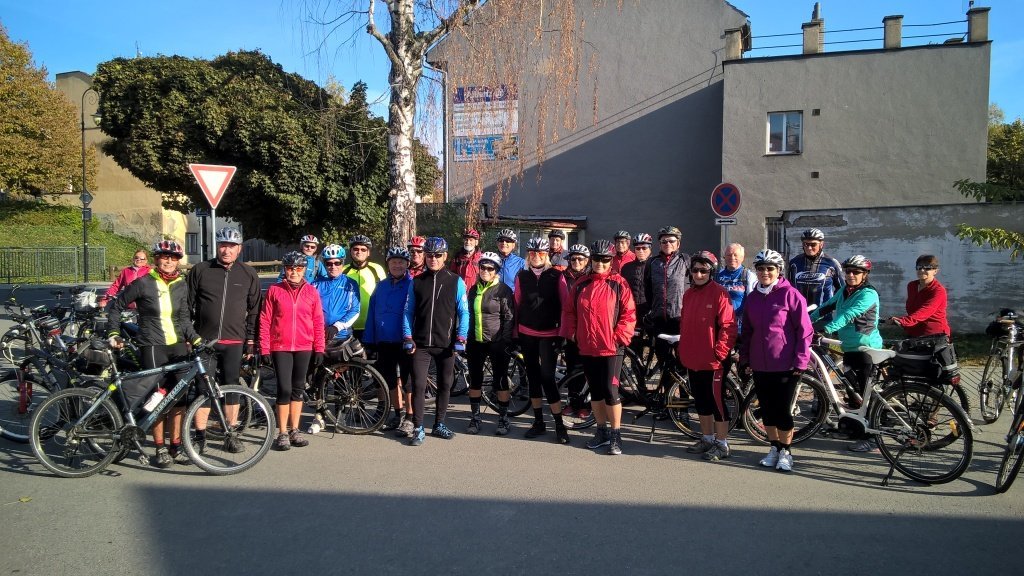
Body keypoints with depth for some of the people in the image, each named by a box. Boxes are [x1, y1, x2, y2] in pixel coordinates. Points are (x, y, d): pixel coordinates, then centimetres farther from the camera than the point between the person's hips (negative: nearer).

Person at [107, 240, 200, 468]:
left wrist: (196, 339, -2)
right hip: (152, 346, -4)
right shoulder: (143, 284, -4)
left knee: (179, 397, 5)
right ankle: (160, 449, 9)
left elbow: (184, 319, 10)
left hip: (178, 345, 4)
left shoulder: (181, 285, 8)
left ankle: (176, 446, 17)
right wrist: (113, 333, -1)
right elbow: (116, 306, 6)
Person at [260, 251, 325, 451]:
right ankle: (282, 434, 7)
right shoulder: (274, 290, 0)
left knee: (298, 389, 10)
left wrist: (319, 348, 2)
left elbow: (318, 322, 6)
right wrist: (264, 349, -3)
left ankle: (294, 431, 20)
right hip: (280, 347, -2)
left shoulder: (312, 291, 5)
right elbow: (265, 321, 1)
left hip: (304, 348, 2)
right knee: (284, 389, -5)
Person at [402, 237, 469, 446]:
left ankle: (439, 425, 25)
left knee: (445, 385, 9)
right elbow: (409, 311, 8)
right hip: (421, 344, 0)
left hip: (446, 344, 0)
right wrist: (408, 338, -1)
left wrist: (460, 340, -7)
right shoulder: (417, 282, 7)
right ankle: (418, 429, 6)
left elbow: (464, 312, 1)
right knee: (418, 385, -3)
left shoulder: (456, 281, 1)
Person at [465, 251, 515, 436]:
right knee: (475, 380, 9)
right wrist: (465, 338, 12)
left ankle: (503, 419, 13)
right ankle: (475, 418, 20)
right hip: (475, 342, 5)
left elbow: (509, 318, -7)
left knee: (500, 380, 2)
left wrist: (505, 342, -12)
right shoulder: (474, 289, 11)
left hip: (496, 342, -5)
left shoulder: (503, 290, -5)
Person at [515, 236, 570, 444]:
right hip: (526, 333, 4)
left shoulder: (556, 276, -2)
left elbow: (566, 304, -1)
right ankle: (538, 422, 20)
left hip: (549, 334, -3)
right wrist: (514, 331, 8)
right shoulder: (521, 276, 6)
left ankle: (559, 425, 0)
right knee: (533, 377, 9)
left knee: (547, 377, -10)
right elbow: (516, 304, 9)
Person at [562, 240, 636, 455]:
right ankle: (602, 431, 27)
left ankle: (616, 435, 10)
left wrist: (619, 337, -11)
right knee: (595, 391, 13)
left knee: (610, 390, -3)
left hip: (611, 348, -4)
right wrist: (571, 334, 5)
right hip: (586, 348, 4)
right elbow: (570, 311, 13)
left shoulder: (618, 284, -4)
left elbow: (629, 314, -5)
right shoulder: (581, 284, 8)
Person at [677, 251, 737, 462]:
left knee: (717, 400, 1)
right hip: (692, 360, 7)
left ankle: (722, 444, 12)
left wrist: (719, 352, -15)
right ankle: (707, 438, 30)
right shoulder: (689, 294, 12)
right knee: (701, 401, 16)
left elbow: (728, 326, -14)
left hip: (713, 361, -7)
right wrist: (683, 350, 14)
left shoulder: (719, 293, -11)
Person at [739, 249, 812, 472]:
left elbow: (804, 330, -8)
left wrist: (800, 362, -11)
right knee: (766, 409, 11)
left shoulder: (790, 294, -8)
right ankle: (774, 448, 27)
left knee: (782, 410, 1)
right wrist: (744, 359, 11)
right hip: (760, 365, 5)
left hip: (785, 366, -5)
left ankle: (786, 451, 19)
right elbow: (747, 331, 15)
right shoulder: (752, 297, 9)